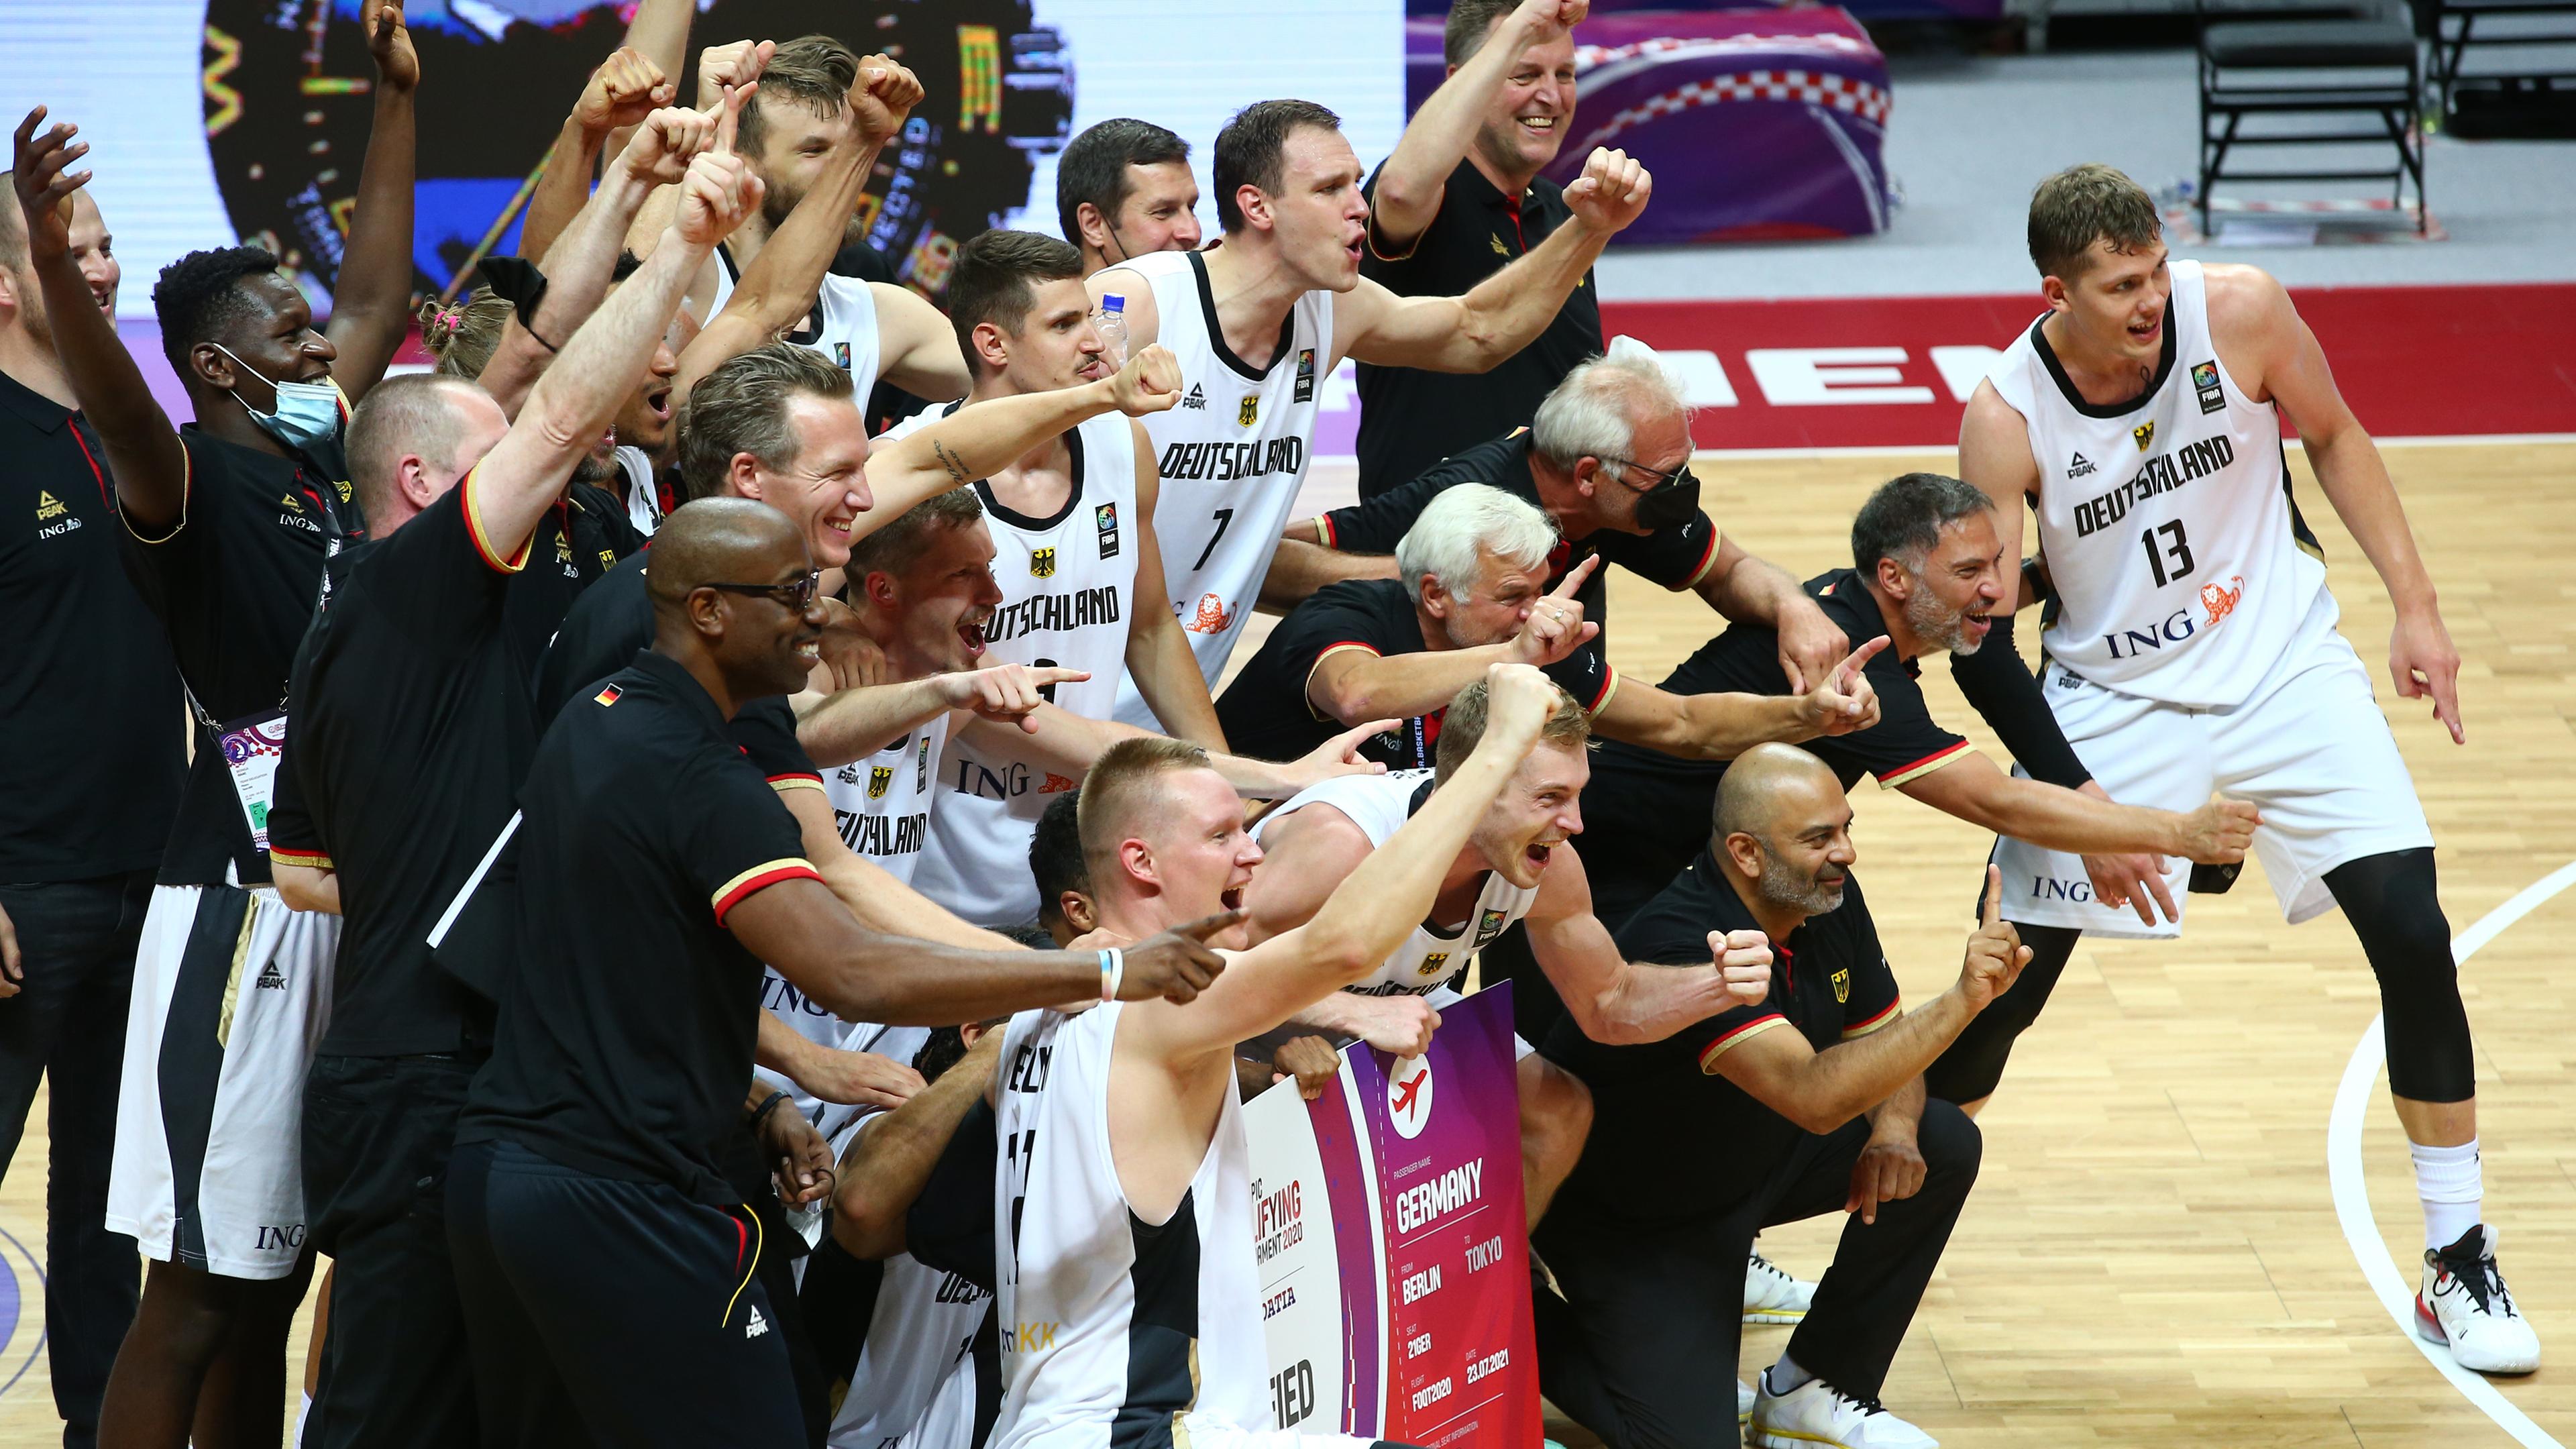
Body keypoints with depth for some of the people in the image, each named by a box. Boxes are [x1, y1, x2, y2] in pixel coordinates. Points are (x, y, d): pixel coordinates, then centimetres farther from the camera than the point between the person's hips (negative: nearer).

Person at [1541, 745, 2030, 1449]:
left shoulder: (1829, 899, -8)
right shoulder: (1682, 943, -35)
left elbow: (1885, 1041, 7)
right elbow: (1813, 1096, -44)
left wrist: (1894, 1128, -16)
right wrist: (1962, 999, -50)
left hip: (1757, 1157, 8)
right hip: (1628, 1219, -8)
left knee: (1943, 1145, -8)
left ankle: (1812, 1389, 6)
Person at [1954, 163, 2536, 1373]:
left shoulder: (2240, 314, -17)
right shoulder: (2005, 421, -19)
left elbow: (2333, 438, 3)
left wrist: (2415, 605, -2)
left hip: (2281, 664, 1)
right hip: (2114, 694, -1)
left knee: (2412, 935, -11)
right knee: (2010, 978, -3)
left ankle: (2460, 1264, 0)